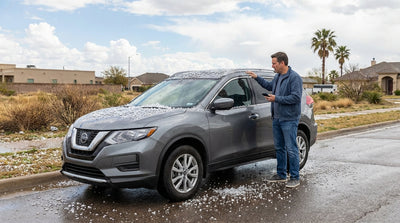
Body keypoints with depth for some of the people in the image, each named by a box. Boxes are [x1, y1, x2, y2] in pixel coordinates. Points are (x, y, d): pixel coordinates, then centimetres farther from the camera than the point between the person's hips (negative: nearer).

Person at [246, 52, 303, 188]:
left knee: (291, 149, -5)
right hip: (277, 118, 9)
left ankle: (295, 178, 4)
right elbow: (269, 86, 32)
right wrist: (257, 78, 26)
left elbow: (296, 97, -22)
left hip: (289, 119, -9)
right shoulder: (277, 76, 13)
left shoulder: (294, 78, -14)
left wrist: (276, 99, -19)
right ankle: (281, 174, 26)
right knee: (279, 147, 15)